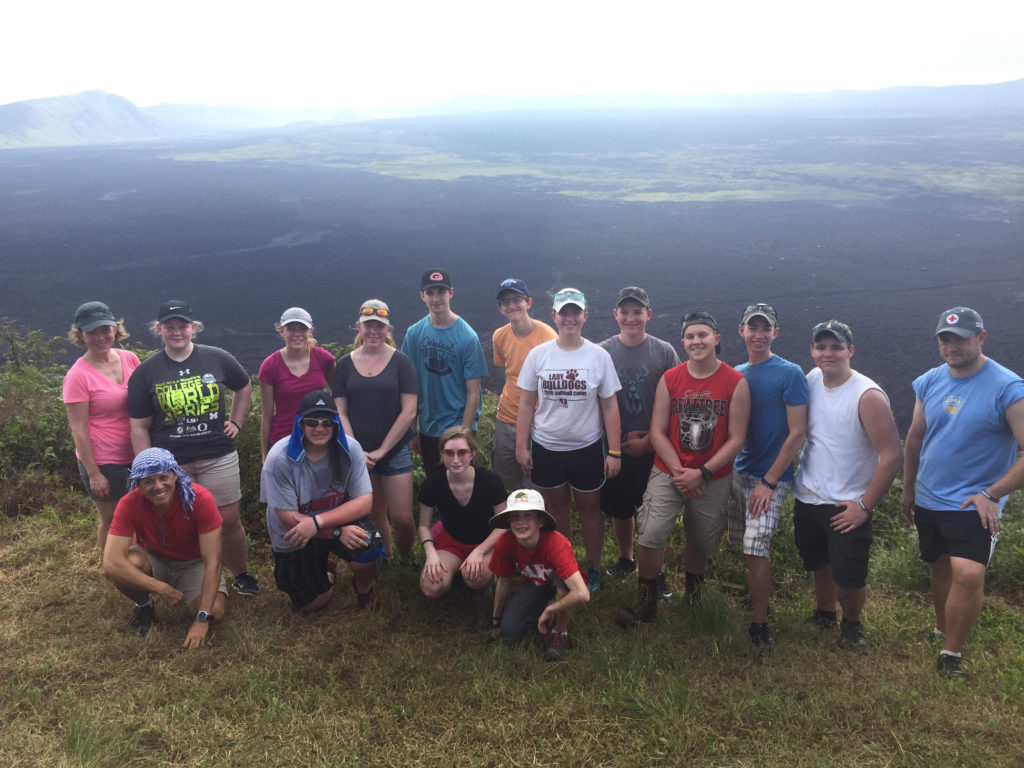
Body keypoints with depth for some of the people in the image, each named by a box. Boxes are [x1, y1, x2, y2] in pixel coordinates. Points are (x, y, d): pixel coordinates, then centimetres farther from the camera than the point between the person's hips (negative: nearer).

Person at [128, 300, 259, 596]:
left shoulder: (216, 359, 1)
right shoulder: (145, 372, -1)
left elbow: (244, 387, 19)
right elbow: (139, 428, 0)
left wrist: (236, 422, 9)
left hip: (218, 457, 0)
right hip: (170, 462, 0)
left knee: (229, 520, 4)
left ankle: (242, 576, 24)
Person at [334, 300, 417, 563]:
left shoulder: (400, 362, -2)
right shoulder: (345, 364, 5)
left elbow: (409, 411, -7)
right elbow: (340, 413, 4)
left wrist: (382, 450, -10)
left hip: (395, 451, -2)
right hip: (358, 455, 2)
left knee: (402, 518, -4)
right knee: (375, 517, 11)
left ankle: (406, 559, 25)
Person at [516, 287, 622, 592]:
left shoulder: (599, 356, -6)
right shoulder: (538, 355, -4)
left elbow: (610, 407, -4)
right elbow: (527, 403, 1)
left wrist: (614, 452, -5)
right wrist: (521, 446, -2)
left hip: (587, 447, -1)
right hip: (546, 448, 1)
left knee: (589, 509, 12)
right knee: (557, 508, 16)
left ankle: (593, 568, 30)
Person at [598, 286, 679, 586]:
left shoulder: (664, 352, -3)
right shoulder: (603, 352, -1)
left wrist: (648, 441, -9)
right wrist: (619, 438, -5)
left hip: (653, 448, -1)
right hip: (615, 448, 2)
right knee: (619, 509, 14)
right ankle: (626, 559, 36)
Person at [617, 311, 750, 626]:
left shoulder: (736, 383, -7)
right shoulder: (670, 380, -2)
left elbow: (736, 439, -8)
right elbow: (657, 432, -2)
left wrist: (701, 473, -15)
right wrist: (679, 472, -12)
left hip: (713, 479, 0)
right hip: (668, 473, 1)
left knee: (700, 542, 14)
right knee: (651, 537, -11)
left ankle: (692, 586, 44)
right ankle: (647, 603, 8)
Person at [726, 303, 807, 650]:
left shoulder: (790, 374, -9)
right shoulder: (736, 375, 8)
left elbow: (797, 433, -12)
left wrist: (769, 481, -15)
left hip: (770, 477, -5)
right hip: (738, 472, 6)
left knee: (756, 550, -10)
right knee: (744, 544, 13)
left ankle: (760, 622, 5)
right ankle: (758, 594, 38)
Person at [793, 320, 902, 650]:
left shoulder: (867, 396, -19)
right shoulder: (811, 381, -1)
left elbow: (892, 455, -19)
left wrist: (866, 505, -17)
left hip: (847, 507, -5)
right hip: (808, 499, 5)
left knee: (849, 578, 1)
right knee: (820, 564, 21)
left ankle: (852, 623, 30)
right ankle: (824, 614, 45)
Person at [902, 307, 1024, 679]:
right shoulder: (929, 382, 1)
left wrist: (992, 494, -20)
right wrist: (908, 488, 16)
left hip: (974, 505, -5)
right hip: (928, 500, 5)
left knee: (968, 574, -20)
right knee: (940, 568, 19)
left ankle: (951, 654, -2)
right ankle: (942, 631, 41)